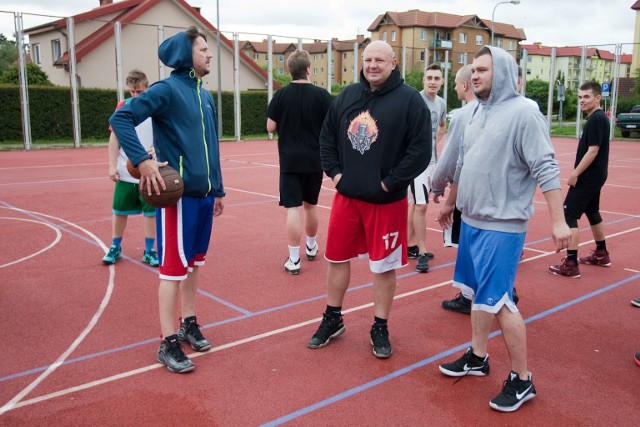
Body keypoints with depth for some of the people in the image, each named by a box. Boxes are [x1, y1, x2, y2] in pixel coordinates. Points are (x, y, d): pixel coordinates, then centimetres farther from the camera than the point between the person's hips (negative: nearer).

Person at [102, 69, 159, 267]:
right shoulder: (122, 106, 3)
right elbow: (114, 139, 4)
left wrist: (155, 149, -24)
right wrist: (112, 165, -3)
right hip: (125, 172, 2)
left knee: (149, 212, 5)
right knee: (119, 210, 9)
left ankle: (149, 251, 17)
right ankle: (115, 247, 27)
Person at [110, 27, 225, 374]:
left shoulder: (206, 96, 15)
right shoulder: (166, 89, -9)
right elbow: (120, 119, -17)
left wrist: (218, 189, 20)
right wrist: (143, 161, -24)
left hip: (204, 193, 8)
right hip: (178, 194, -7)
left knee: (194, 262, 16)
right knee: (174, 267, -2)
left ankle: (189, 323, 30)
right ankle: (168, 342, 9)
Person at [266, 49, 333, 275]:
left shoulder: (281, 95, -5)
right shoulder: (321, 95, -5)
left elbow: (271, 127, -2)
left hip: (290, 160, -1)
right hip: (315, 160, 1)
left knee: (293, 208, -1)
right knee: (310, 205, 18)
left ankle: (294, 260, -1)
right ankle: (311, 247, 37)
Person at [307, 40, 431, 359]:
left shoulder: (409, 99, -8)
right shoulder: (347, 96, 8)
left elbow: (421, 149, -13)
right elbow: (327, 137, 15)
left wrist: (391, 182, -14)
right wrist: (334, 171, 2)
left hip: (386, 201, -4)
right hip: (346, 195, 5)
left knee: (384, 266, 7)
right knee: (337, 258, 13)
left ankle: (380, 328, 24)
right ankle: (332, 319, 32)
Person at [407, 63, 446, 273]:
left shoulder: (441, 103, 11)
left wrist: (434, 143, 14)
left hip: (431, 159, 8)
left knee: (415, 204, 15)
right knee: (421, 206, -10)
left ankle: (411, 246, 24)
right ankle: (422, 253, -3)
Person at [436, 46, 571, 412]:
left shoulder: (523, 112, -13)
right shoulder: (479, 112, 12)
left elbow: (546, 169, -17)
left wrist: (558, 220, -22)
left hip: (502, 225, -8)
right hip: (472, 220, 8)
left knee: (498, 300, -5)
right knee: (479, 293, 17)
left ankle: (522, 380, 11)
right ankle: (478, 357, 34)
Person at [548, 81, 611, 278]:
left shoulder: (596, 119, -17)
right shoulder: (598, 118, 12)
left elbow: (593, 151, -22)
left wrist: (575, 174, -19)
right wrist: (578, 172, 15)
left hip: (588, 177, -10)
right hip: (594, 177, 10)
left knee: (569, 215, -10)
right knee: (592, 212, 22)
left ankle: (571, 264, -10)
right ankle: (601, 254, 36)